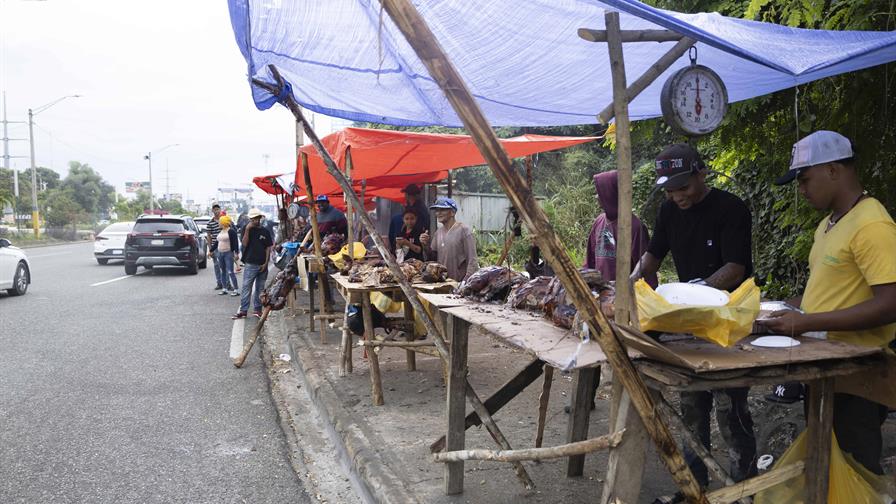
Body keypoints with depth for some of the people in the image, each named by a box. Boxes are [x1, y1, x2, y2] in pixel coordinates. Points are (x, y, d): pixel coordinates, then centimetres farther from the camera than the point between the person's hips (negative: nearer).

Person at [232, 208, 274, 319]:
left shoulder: (265, 231, 5)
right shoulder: (247, 229, 3)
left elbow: (268, 248, 5)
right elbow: (244, 244, -10)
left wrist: (266, 263, -3)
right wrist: (247, 230, -18)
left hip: (262, 265, 2)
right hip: (250, 264, -2)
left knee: (260, 288, 9)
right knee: (246, 287, -4)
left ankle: (258, 309, 18)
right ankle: (243, 310, -1)